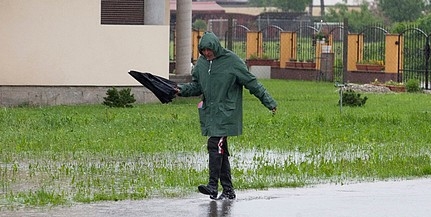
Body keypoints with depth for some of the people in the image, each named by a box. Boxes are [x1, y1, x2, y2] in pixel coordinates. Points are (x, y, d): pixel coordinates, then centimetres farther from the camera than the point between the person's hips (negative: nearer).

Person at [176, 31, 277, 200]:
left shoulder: (232, 61, -8)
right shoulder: (201, 63, 8)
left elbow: (252, 83, -4)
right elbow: (196, 85, 17)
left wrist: (269, 102, -3)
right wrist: (183, 89, -4)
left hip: (225, 113, -6)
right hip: (209, 113, 6)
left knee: (215, 145, -18)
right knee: (221, 151, 8)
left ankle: (213, 185, -21)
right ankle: (228, 190, 13)